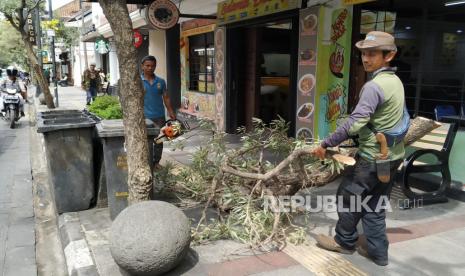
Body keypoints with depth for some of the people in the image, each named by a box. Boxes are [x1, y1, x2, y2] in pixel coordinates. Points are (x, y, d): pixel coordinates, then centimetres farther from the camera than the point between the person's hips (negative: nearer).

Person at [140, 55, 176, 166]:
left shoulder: (161, 81, 7)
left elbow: (166, 98, 11)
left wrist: (171, 112, 5)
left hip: (159, 117, 3)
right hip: (144, 117, -3)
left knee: (159, 141, 10)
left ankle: (155, 163, 23)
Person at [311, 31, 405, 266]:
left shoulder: (374, 86, -22)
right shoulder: (395, 81, 9)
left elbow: (355, 123, -29)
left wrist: (326, 144, -23)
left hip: (374, 157, -9)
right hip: (393, 154, 9)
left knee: (347, 196, 7)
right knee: (374, 204, 15)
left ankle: (345, 241, 24)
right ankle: (377, 251, 22)